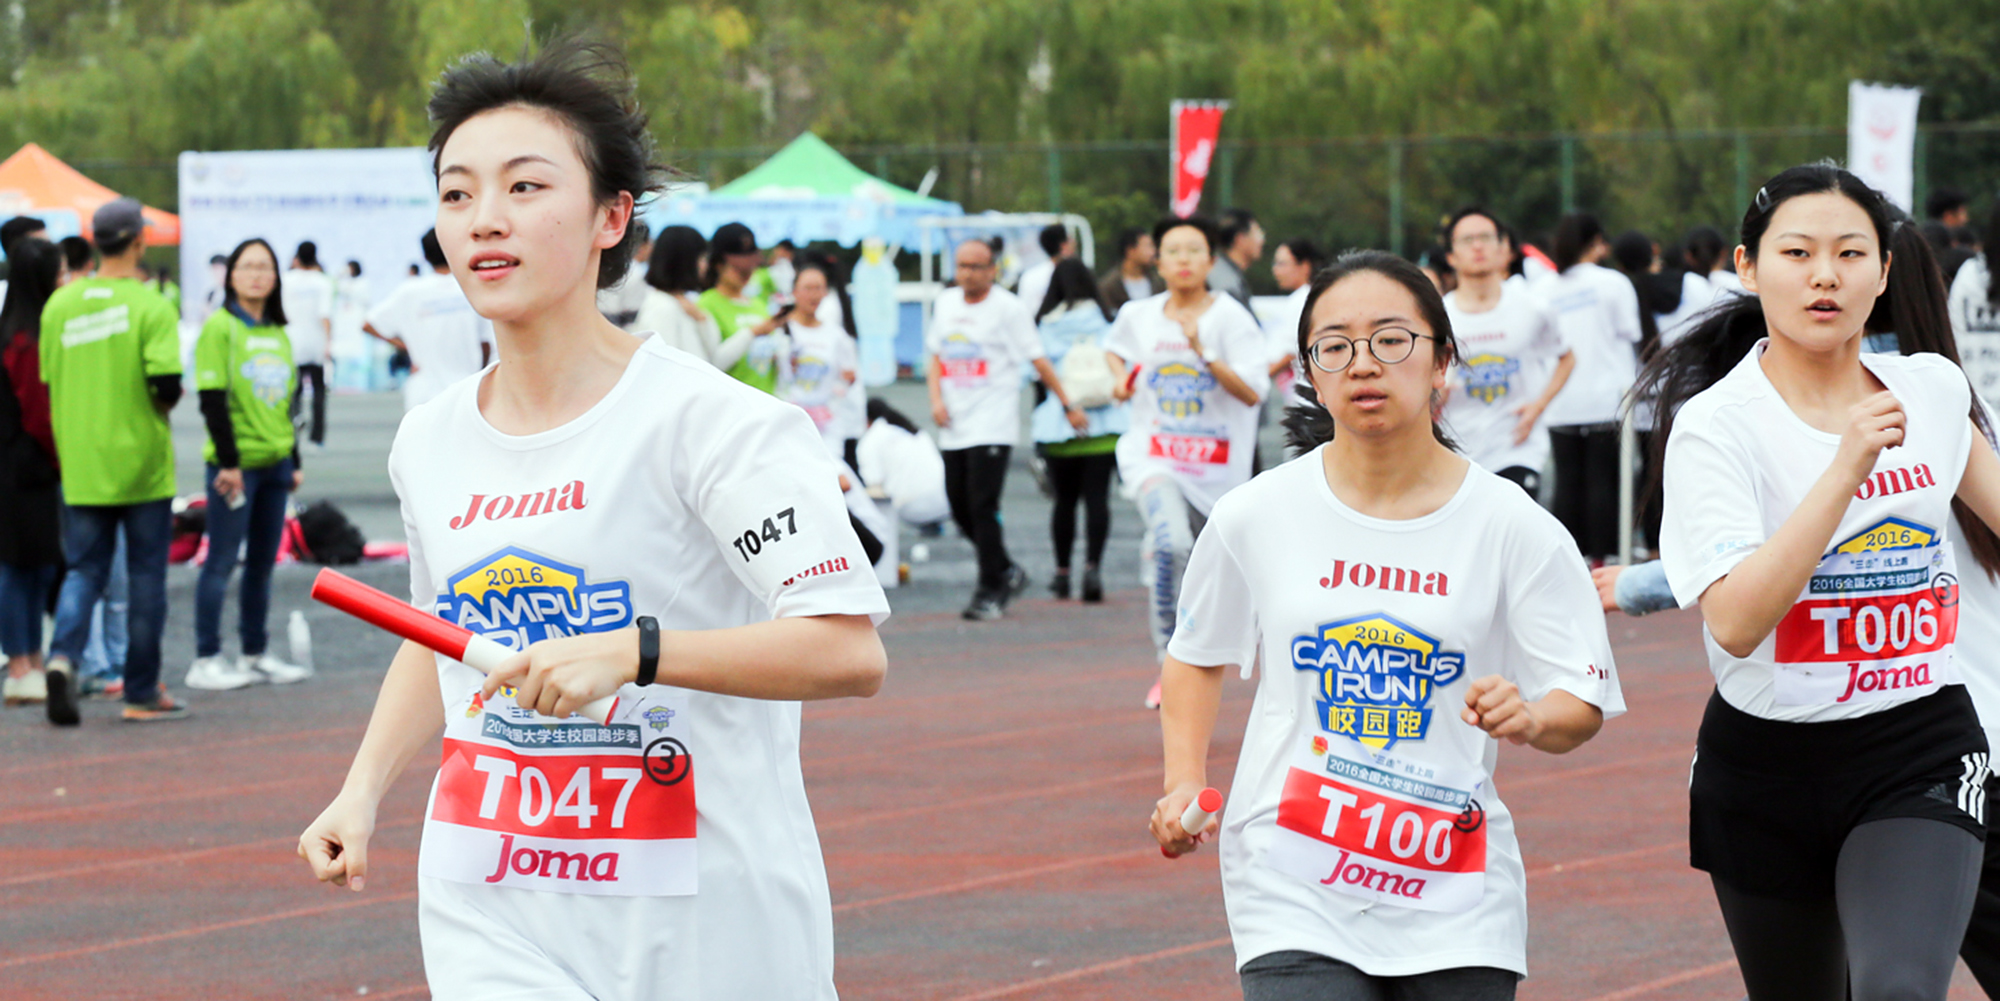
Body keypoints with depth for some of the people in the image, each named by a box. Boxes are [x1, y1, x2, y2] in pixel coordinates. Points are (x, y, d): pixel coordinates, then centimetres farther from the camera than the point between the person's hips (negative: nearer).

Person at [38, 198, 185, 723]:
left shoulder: (59, 305, 3)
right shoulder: (150, 306, -11)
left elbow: (48, 383, 9)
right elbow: (166, 387, -18)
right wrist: (162, 403, 4)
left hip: (79, 466, 3)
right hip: (140, 464, -3)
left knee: (83, 571, 9)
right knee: (146, 578, 7)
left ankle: (63, 656, -17)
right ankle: (141, 694, 13)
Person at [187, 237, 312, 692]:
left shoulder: (278, 333, 15)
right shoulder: (220, 327, -6)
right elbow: (212, 399, -12)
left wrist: (295, 461, 18)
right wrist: (228, 461, -16)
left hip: (275, 462, 7)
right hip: (236, 463, -7)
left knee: (262, 563, 10)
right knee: (222, 561, -4)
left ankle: (256, 654, 17)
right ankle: (206, 661, -2)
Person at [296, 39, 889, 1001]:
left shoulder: (707, 421, -12)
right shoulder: (427, 442, 8)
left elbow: (850, 652, -19)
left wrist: (631, 653, -27)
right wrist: (363, 787, 12)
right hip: (490, 923, 4)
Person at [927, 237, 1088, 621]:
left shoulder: (1008, 308, -6)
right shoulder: (945, 302, 12)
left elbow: (1039, 360, -3)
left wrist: (1068, 405, -1)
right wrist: (936, 398, 3)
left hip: (992, 427, -6)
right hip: (953, 427, 7)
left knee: (983, 509, -11)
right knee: (961, 510, 8)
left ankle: (990, 592, -3)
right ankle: (1007, 573, 25)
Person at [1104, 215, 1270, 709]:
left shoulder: (1230, 317, -7)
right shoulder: (1138, 316, 2)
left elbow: (1253, 394, -16)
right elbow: (1114, 348, 27)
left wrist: (1204, 351, -25)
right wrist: (1120, 377, 6)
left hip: (1215, 464, 0)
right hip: (1153, 456, 0)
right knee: (1170, 543, -28)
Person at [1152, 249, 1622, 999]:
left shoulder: (1514, 528, -3)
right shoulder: (1255, 517, 0)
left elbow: (1583, 704, -2)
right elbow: (1197, 656, 16)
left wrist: (1529, 718, -23)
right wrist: (1184, 782, 3)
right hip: (1294, 899, -1)